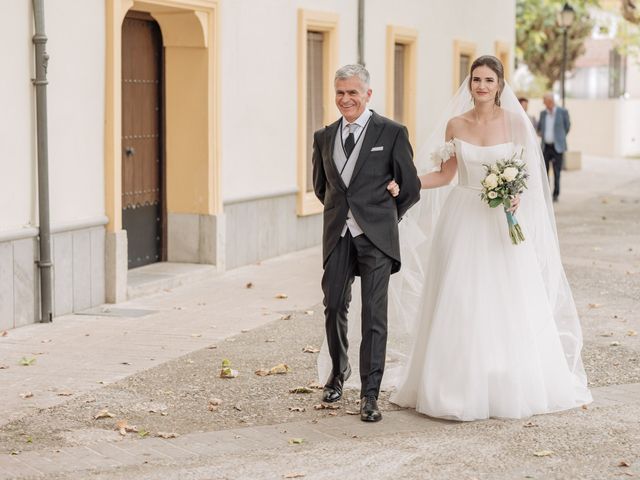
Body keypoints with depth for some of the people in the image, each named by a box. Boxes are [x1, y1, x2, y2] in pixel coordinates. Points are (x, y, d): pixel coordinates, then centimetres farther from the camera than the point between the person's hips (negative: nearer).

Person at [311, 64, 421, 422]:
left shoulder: (392, 133, -3)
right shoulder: (324, 137, 11)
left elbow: (411, 188, 3)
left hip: (376, 236, -4)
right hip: (337, 235, 4)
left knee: (374, 315, -4)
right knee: (334, 306, 7)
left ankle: (370, 395, 1)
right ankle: (339, 370, 33)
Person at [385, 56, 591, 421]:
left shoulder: (515, 122, -2)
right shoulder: (455, 124, 3)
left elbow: (527, 172, 2)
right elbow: (446, 175, 8)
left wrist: (516, 196, -18)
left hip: (502, 222, -1)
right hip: (463, 221, 2)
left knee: (507, 306, 0)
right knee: (459, 307, 1)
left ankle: (511, 387, 14)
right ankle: (460, 386, 10)